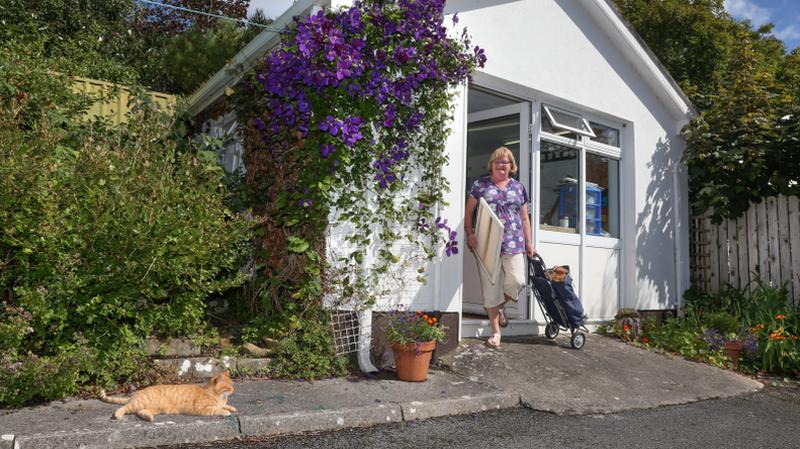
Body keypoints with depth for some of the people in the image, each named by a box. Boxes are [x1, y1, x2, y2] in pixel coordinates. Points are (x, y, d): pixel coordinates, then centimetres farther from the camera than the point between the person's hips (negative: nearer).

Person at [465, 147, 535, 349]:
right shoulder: (480, 184, 7)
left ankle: (498, 306, 24)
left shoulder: (519, 187, 14)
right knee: (491, 286, 0)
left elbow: (525, 218, 17)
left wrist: (529, 242, 11)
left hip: (513, 243, 2)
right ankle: (496, 331, 11)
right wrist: (470, 233, -6)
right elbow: (469, 212, 7)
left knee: (517, 281, -10)